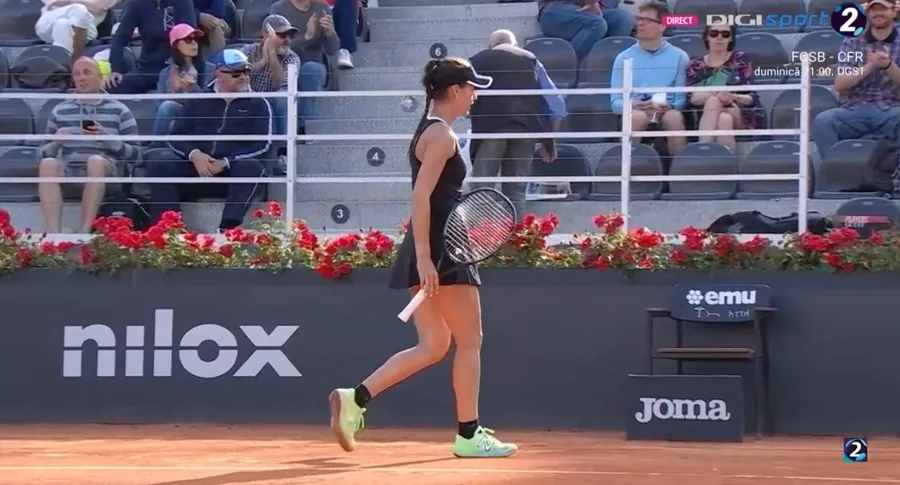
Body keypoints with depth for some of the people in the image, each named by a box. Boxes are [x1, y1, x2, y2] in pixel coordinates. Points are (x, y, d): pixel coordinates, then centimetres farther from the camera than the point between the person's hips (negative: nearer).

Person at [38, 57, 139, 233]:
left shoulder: (119, 111, 10)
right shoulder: (59, 111, 17)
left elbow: (134, 153, 4)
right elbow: (45, 152, 17)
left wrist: (106, 137, -10)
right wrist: (56, 142, -6)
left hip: (104, 171, -2)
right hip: (69, 171, 2)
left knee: (95, 160, -37)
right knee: (47, 163, -32)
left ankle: (84, 231, -42)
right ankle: (53, 233, -43)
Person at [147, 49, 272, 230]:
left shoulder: (257, 103, 11)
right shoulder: (198, 100, 18)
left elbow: (262, 144, -1)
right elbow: (176, 136, 12)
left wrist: (226, 163, -14)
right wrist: (194, 155, -12)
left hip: (235, 169, -2)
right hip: (198, 167, 2)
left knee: (252, 168, -35)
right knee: (159, 163, -23)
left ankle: (228, 229, -48)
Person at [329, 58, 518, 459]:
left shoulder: (430, 131, 18)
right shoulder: (442, 134, -12)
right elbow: (421, 197, -20)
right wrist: (424, 258, -24)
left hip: (429, 252, 10)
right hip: (440, 251, -10)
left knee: (433, 346, 11)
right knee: (470, 341, 0)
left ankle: (354, 399, 3)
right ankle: (469, 436, 5)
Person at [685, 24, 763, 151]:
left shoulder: (740, 60, 10)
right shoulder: (695, 66, 13)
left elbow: (752, 97, 2)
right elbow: (691, 98, -4)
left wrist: (733, 97, -20)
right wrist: (715, 93, -24)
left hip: (740, 117, -1)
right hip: (704, 119, 1)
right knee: (713, 101, -33)